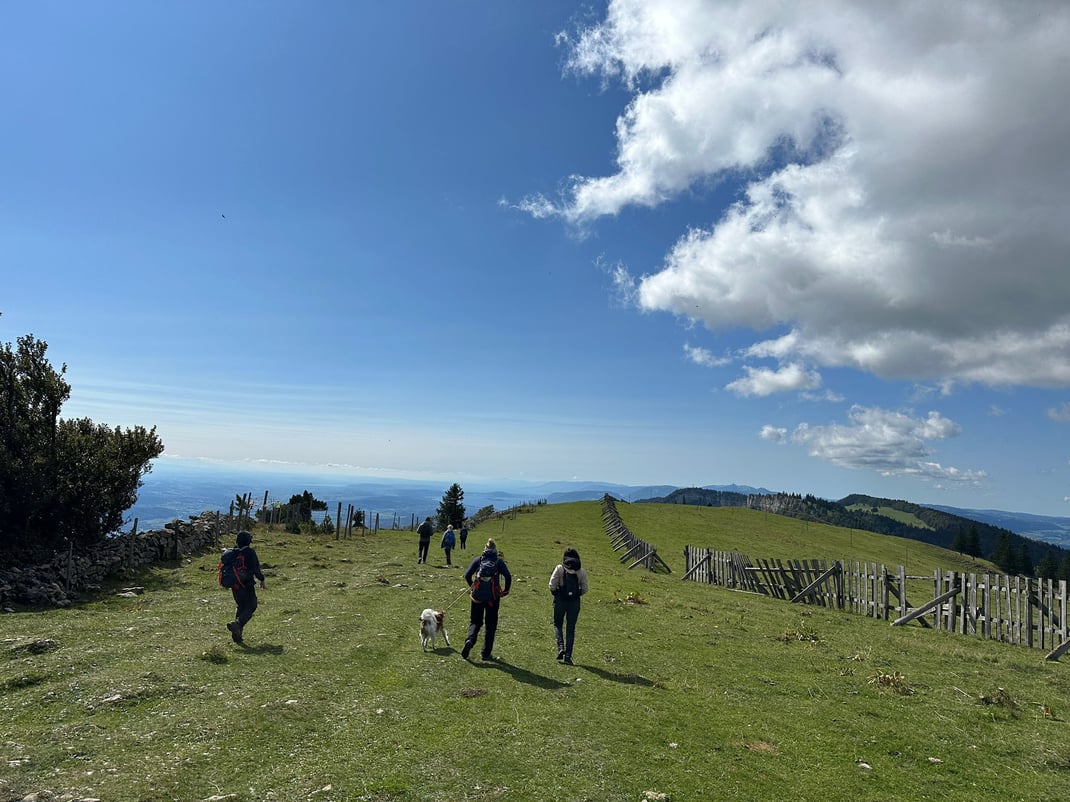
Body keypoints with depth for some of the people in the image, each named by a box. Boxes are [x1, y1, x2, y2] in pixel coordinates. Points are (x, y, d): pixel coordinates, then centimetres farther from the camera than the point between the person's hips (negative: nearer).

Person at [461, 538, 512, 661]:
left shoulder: (478, 560, 4)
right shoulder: (499, 561, 1)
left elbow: (467, 575, -2)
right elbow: (508, 577, -9)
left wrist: (472, 586, 14)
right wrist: (506, 590, 5)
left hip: (478, 596, 1)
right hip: (493, 597, -1)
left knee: (475, 621, 14)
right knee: (491, 625, 11)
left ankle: (470, 640, -14)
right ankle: (486, 653, 12)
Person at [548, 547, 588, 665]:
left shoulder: (560, 568, -6)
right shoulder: (582, 571, 0)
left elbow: (552, 585, -10)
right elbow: (584, 589, 0)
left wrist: (556, 594, 8)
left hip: (560, 600, -2)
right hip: (575, 602, 2)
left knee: (557, 624, 16)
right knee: (571, 629, 9)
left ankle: (561, 648, -5)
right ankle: (568, 656, 7)